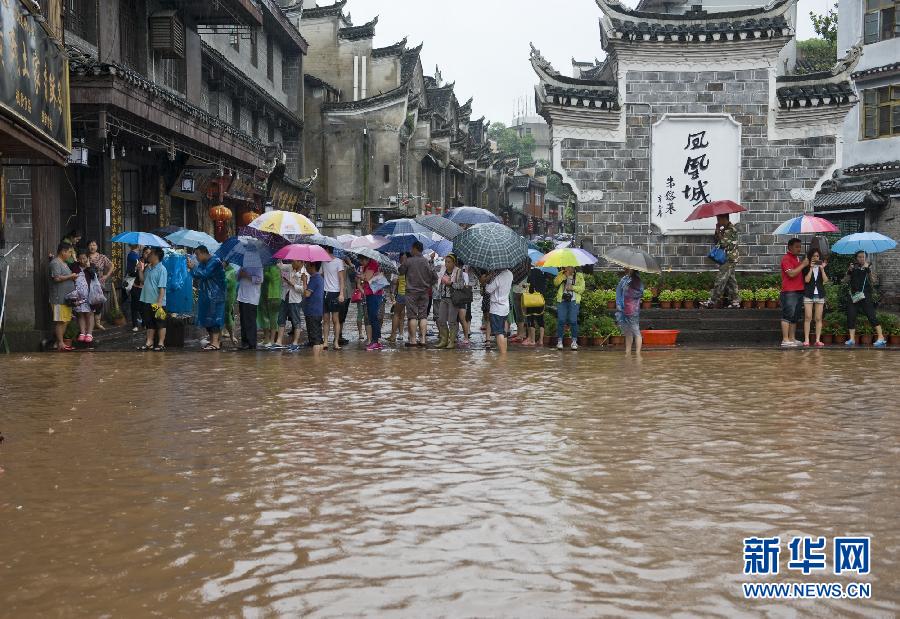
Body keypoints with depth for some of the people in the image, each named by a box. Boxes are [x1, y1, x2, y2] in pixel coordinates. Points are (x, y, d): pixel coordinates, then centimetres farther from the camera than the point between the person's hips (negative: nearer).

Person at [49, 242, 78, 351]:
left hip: (66, 297, 10)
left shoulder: (64, 263, 20)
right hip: (59, 298, -10)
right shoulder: (55, 263, -11)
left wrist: (73, 277, 12)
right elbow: (57, 278, -22)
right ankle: (60, 344, -6)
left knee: (65, 321, 10)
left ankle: (60, 342, 16)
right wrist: (71, 276, -12)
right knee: (60, 321, -7)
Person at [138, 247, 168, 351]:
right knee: (149, 323, 14)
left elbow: (162, 287, -18)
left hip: (157, 303, -8)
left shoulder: (161, 269, -14)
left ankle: (161, 343, 9)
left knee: (160, 324, 3)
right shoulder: (148, 268, 10)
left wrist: (159, 302, -21)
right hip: (147, 301, 8)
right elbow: (143, 280, 20)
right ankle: (149, 342, 22)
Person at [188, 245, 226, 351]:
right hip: (205, 296, 9)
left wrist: (193, 267, -12)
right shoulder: (203, 263, 16)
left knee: (213, 318, -13)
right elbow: (197, 277, 15)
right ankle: (213, 341, 15)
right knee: (207, 318, 9)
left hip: (214, 296, -9)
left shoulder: (214, 262, -12)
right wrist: (192, 268, -2)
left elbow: (204, 274, -22)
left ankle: (215, 343, -15)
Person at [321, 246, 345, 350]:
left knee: (335, 319, -2)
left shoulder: (338, 262, -3)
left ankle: (336, 342, 0)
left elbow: (341, 279, -7)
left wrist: (341, 294, -14)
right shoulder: (324, 262, 14)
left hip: (334, 293, -5)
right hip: (325, 292, 6)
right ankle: (325, 342, 6)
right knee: (326, 319, 5)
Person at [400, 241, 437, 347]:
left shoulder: (408, 261, -8)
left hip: (411, 291, -3)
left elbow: (401, 272, 6)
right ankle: (422, 339, 2)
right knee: (423, 316, 6)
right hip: (424, 292, 3)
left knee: (412, 316, -1)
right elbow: (435, 277, 1)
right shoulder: (426, 262, 1)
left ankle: (413, 340, -2)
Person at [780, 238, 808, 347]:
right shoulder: (786, 258, -8)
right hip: (789, 292, -9)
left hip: (799, 291, 9)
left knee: (795, 317, 11)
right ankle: (785, 340, -12)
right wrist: (803, 265, -13)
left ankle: (792, 339, 15)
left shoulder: (797, 259, 22)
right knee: (787, 316, -10)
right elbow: (791, 273, -19)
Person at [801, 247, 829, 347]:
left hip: (820, 295, 2)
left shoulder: (822, 267, 10)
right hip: (808, 295, -2)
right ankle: (806, 340, -5)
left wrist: (822, 269, -11)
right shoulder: (806, 268, 4)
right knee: (808, 318, -5)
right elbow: (807, 280, -10)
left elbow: (826, 280, -2)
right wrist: (811, 268, -11)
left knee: (818, 318, 2)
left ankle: (818, 340, 2)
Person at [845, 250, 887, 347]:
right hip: (854, 295, 4)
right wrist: (849, 270, -8)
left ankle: (881, 338, -11)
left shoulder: (868, 267, 1)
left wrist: (868, 269, -23)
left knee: (871, 315, -10)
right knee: (851, 316, 1)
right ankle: (852, 339, 8)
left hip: (865, 295, -4)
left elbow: (871, 279, -12)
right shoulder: (854, 266, 11)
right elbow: (848, 278, 9)